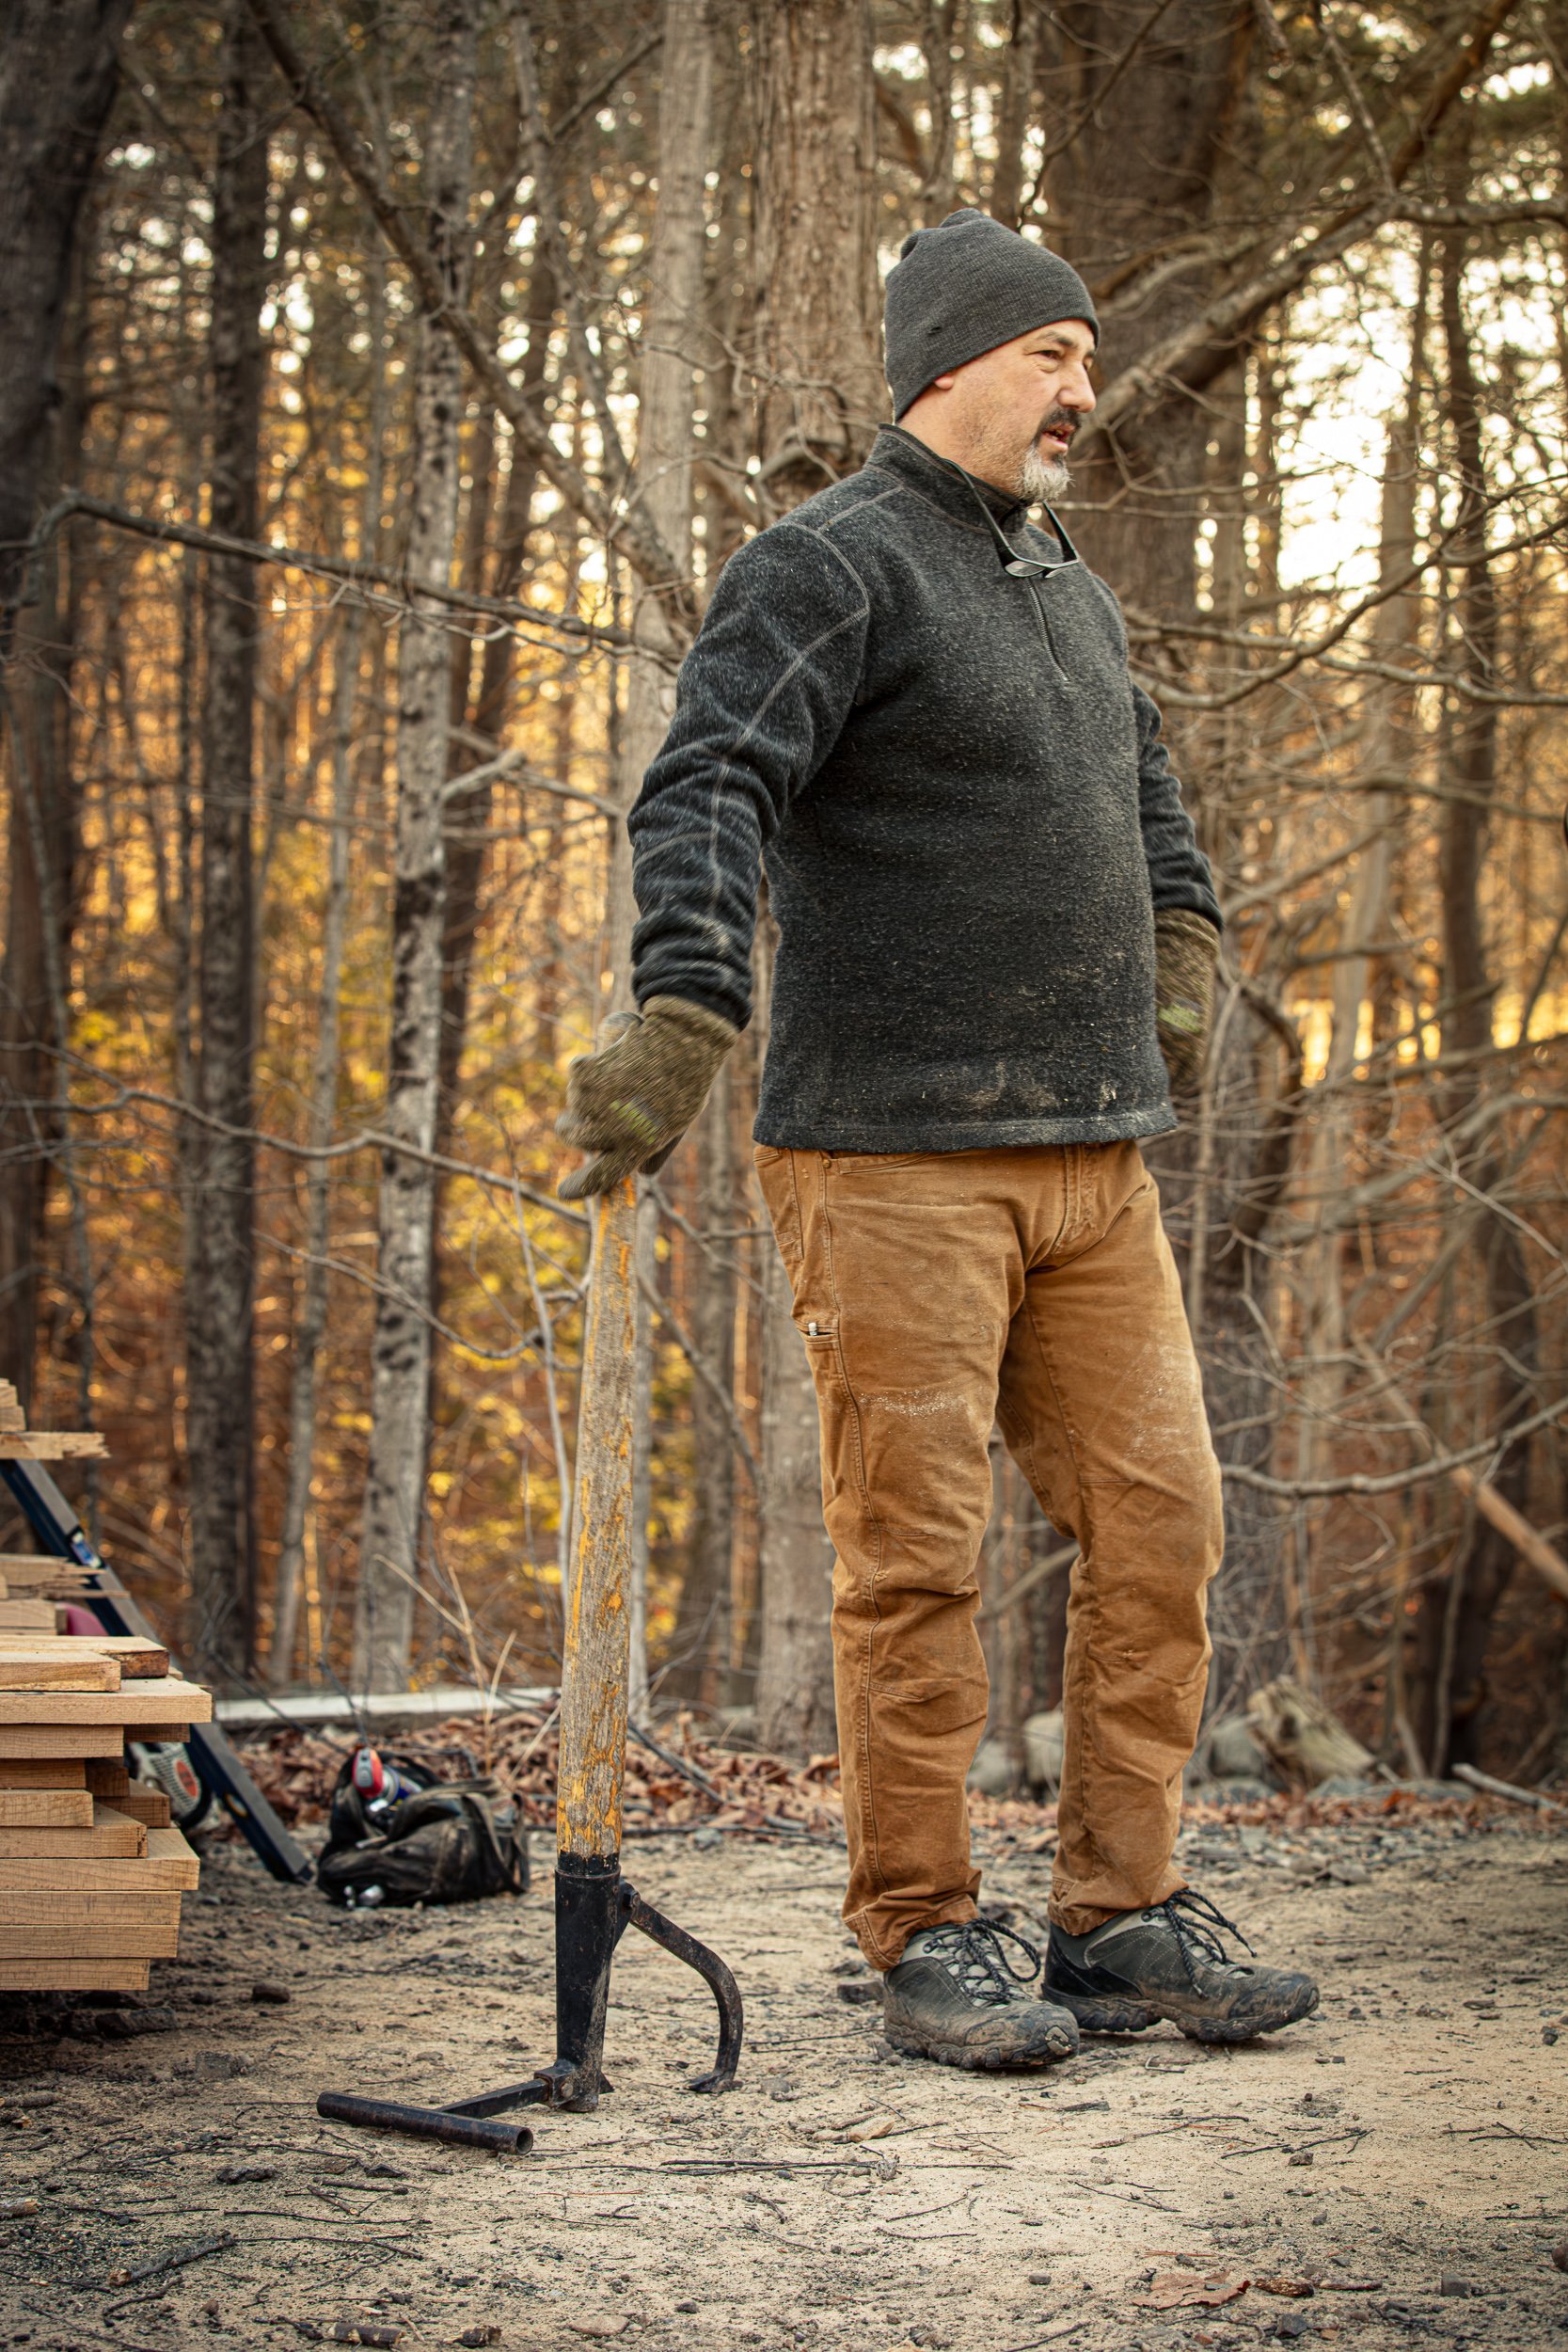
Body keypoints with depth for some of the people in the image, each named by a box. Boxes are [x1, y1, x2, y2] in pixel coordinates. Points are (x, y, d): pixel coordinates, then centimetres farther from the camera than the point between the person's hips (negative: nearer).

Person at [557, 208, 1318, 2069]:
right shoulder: (829, 569, -7)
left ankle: (1123, 1923, 11)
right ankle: (927, 1940, 5)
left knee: (1158, 1524, 4)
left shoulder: (1068, 588, 20)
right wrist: (682, 1023, -36)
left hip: (1091, 1158, 8)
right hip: (893, 1161, -8)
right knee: (916, 1556, -4)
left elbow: (1139, 779, 41)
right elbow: (708, 790, -22)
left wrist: (1183, 945, 27)